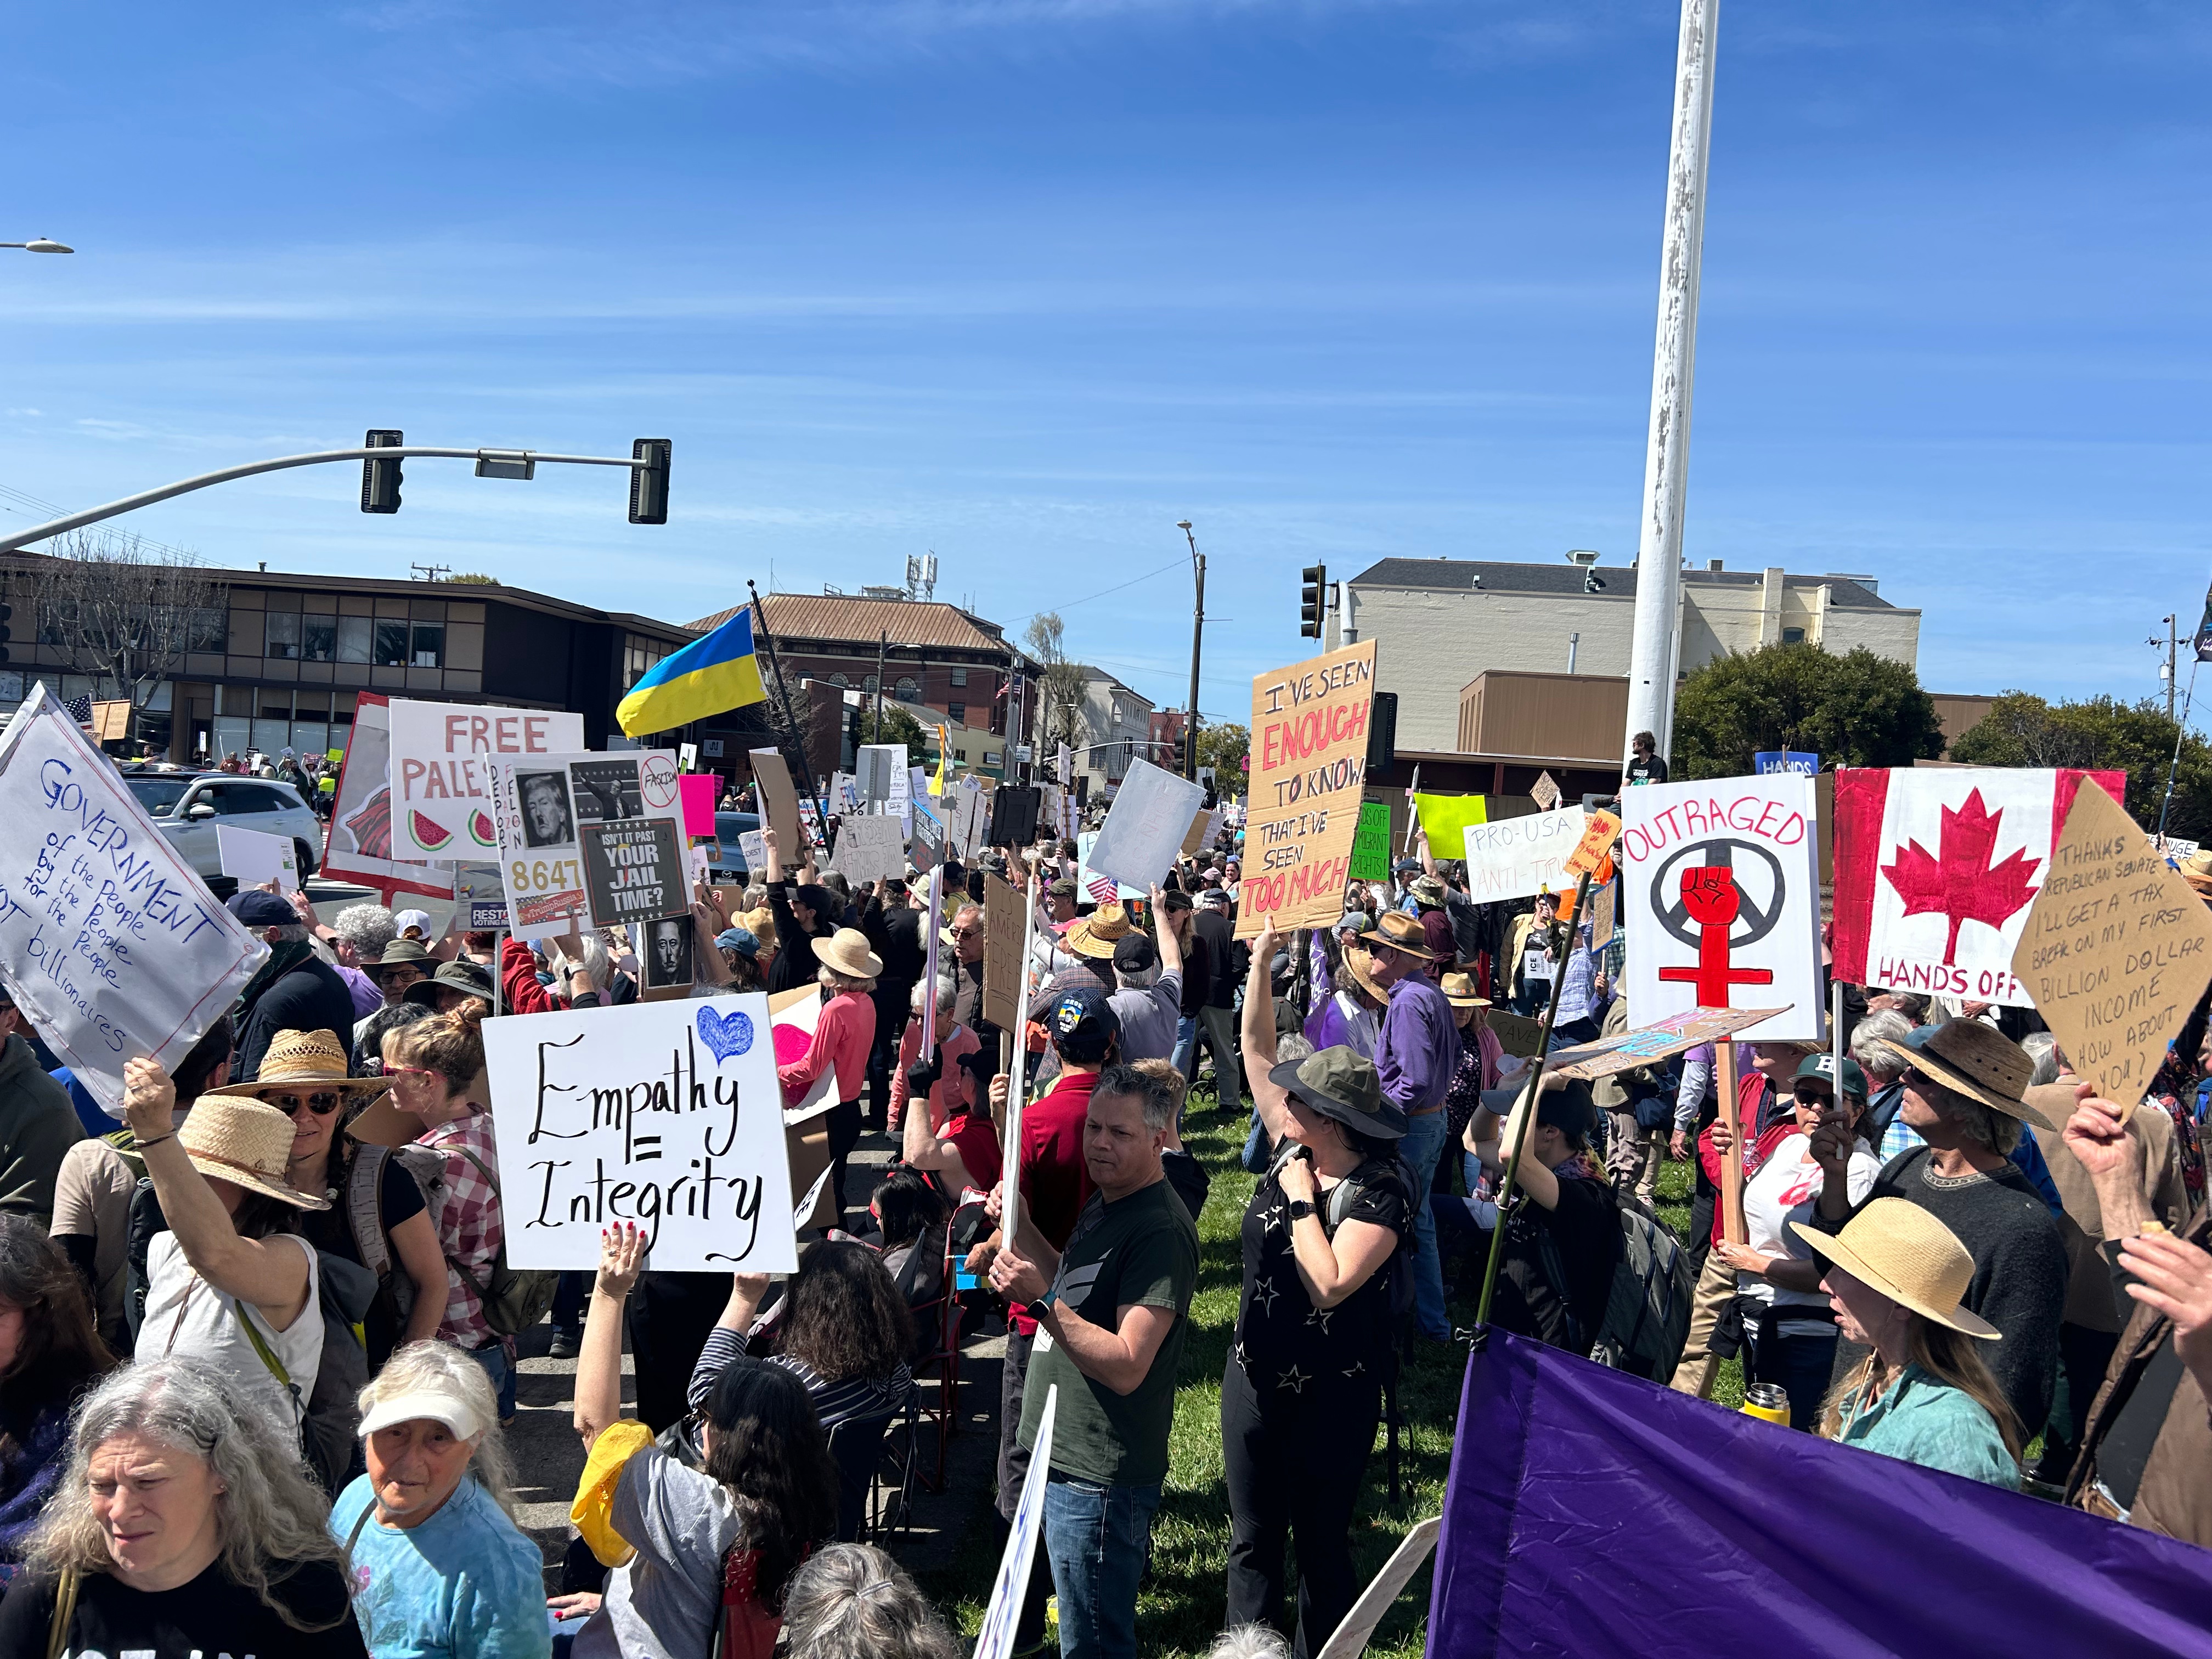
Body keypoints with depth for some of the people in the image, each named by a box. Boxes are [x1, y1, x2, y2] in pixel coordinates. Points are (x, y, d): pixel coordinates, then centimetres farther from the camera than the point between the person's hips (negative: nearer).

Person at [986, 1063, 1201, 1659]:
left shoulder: (1160, 1232, -23)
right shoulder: (1105, 1201, 8)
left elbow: (1126, 1367, -28)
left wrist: (1040, 1299, -34)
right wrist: (1020, 1223, 8)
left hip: (1099, 1477, -10)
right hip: (1063, 1456, 10)